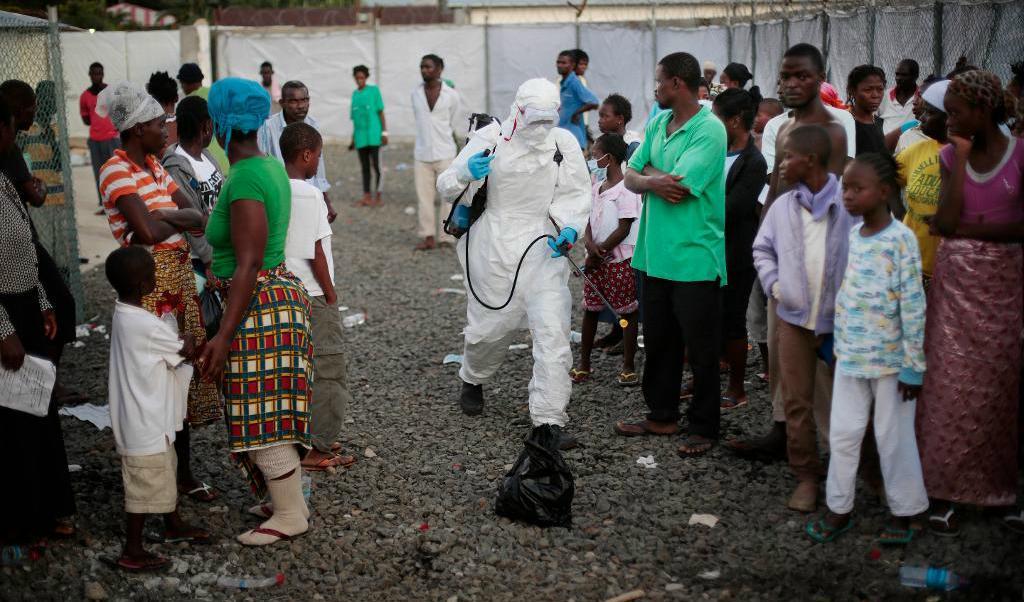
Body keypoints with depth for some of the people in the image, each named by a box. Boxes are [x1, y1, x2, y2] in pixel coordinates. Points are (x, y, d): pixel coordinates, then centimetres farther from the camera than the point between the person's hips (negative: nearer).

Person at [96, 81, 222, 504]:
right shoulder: (117, 171, -13)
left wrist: (164, 216, -11)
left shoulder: (153, 165, 13)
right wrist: (177, 220, -5)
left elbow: (197, 217, 8)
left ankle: (184, 471, 23)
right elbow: (148, 231, -25)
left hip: (180, 276, 9)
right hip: (149, 281, -9)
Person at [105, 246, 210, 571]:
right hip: (145, 423, -10)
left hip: (149, 418, 10)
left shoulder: (123, 315, 2)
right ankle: (132, 552, 12)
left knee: (164, 471, 24)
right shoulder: (147, 326, -26)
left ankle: (174, 525, 41)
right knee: (145, 483, 2)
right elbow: (187, 350, -11)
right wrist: (189, 339, 8)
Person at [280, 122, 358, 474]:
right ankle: (316, 449, 5)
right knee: (328, 370, 1)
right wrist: (331, 293, -8)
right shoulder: (309, 195, -17)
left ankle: (308, 438, 25)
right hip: (312, 296, -8)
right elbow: (315, 252, -16)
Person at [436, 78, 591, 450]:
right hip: (494, 248, -1)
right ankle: (472, 381, 46)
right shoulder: (489, 140, -6)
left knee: (553, 332, -11)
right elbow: (445, 187, -4)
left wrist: (570, 226, -12)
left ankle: (549, 420, -6)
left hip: (543, 249, 1)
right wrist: (466, 174, -27)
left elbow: (576, 193, 9)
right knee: (490, 326, 11)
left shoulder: (564, 144, 0)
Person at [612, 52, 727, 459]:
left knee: (700, 349, 4)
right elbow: (631, 177, 7)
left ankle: (704, 427, 16)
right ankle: (661, 415, 30)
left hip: (695, 258, -8)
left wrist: (648, 172, -4)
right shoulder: (657, 124, 11)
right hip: (655, 254, 8)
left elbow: (678, 187, -22)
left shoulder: (709, 130, -14)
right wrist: (654, 181, -15)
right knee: (658, 341, 16)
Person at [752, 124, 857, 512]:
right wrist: (774, 285, 2)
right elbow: (763, 249, 15)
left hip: (842, 319, -3)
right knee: (797, 402, 6)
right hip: (794, 318, 4)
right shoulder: (782, 207, 5)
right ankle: (806, 476, 17)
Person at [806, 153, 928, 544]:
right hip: (850, 357, 6)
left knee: (894, 437, 7)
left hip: (890, 360, -6)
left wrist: (913, 366, -12)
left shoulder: (901, 239, -14)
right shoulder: (851, 236, 5)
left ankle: (903, 512, 23)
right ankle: (839, 509, 22)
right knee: (842, 434, 10)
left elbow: (913, 305, -13)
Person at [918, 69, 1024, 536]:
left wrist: (968, 227, -11)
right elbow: (945, 222, -8)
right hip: (956, 284, 2)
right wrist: (961, 158, -9)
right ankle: (945, 489, 8)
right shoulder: (950, 156, 5)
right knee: (952, 384, 2)